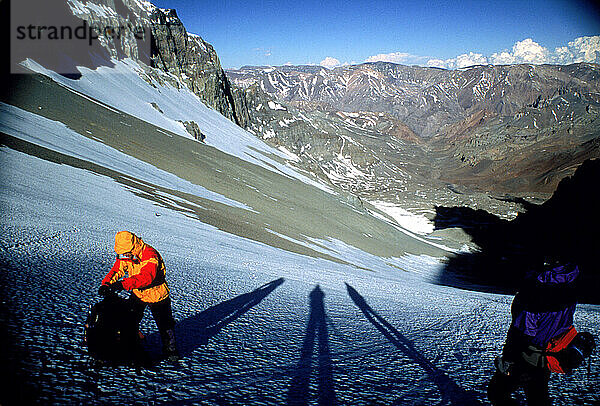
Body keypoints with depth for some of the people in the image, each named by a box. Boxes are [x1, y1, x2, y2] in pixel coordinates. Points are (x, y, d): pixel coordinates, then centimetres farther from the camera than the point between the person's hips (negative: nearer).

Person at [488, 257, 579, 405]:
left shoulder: (538, 283, -28)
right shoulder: (570, 284, -2)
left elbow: (522, 330, -25)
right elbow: (567, 324, 11)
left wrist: (508, 359, -16)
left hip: (526, 359, -8)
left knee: (497, 393, 8)